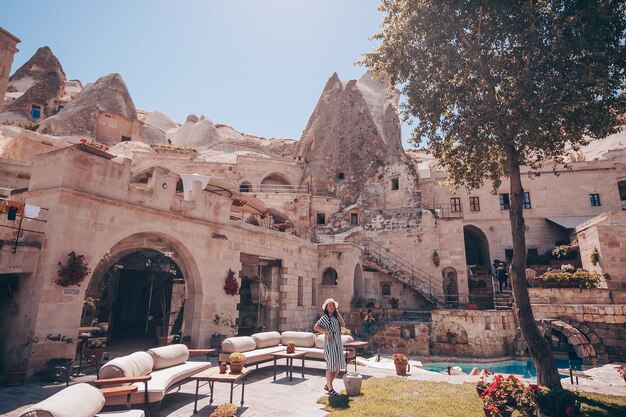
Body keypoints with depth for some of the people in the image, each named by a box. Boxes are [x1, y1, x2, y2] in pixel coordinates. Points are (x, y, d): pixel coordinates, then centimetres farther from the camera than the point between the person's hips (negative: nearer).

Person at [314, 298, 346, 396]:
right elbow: (316, 327, -18)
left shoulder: (335, 317, 14)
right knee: (331, 365, -4)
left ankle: (327, 385, 24)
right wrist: (327, 332, -19)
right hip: (330, 342, -8)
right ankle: (330, 389, 7)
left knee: (338, 366, 10)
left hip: (338, 342, 8)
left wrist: (338, 314, -1)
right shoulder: (325, 317, -7)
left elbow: (343, 325, 0)